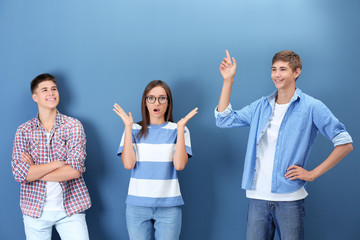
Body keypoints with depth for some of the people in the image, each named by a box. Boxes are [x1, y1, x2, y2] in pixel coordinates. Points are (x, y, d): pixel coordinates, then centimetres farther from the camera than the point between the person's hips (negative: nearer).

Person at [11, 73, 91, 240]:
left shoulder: (73, 126, -2)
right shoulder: (24, 131, 3)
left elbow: (75, 170, -13)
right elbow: (18, 173, -9)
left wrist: (33, 172, -9)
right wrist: (58, 163, -14)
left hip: (69, 208, -1)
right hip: (35, 210, 1)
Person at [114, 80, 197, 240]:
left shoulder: (177, 130, 3)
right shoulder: (135, 130, 5)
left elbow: (179, 165, -11)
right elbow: (128, 164, -9)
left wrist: (181, 128, -12)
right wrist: (128, 126, -8)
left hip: (168, 206, -1)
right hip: (137, 205, 1)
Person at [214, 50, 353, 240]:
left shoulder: (311, 107, -2)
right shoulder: (261, 106, 12)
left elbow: (345, 144, -2)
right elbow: (224, 119, 11)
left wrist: (313, 173, -6)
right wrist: (228, 80, 6)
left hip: (289, 198, -3)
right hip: (257, 198, 4)